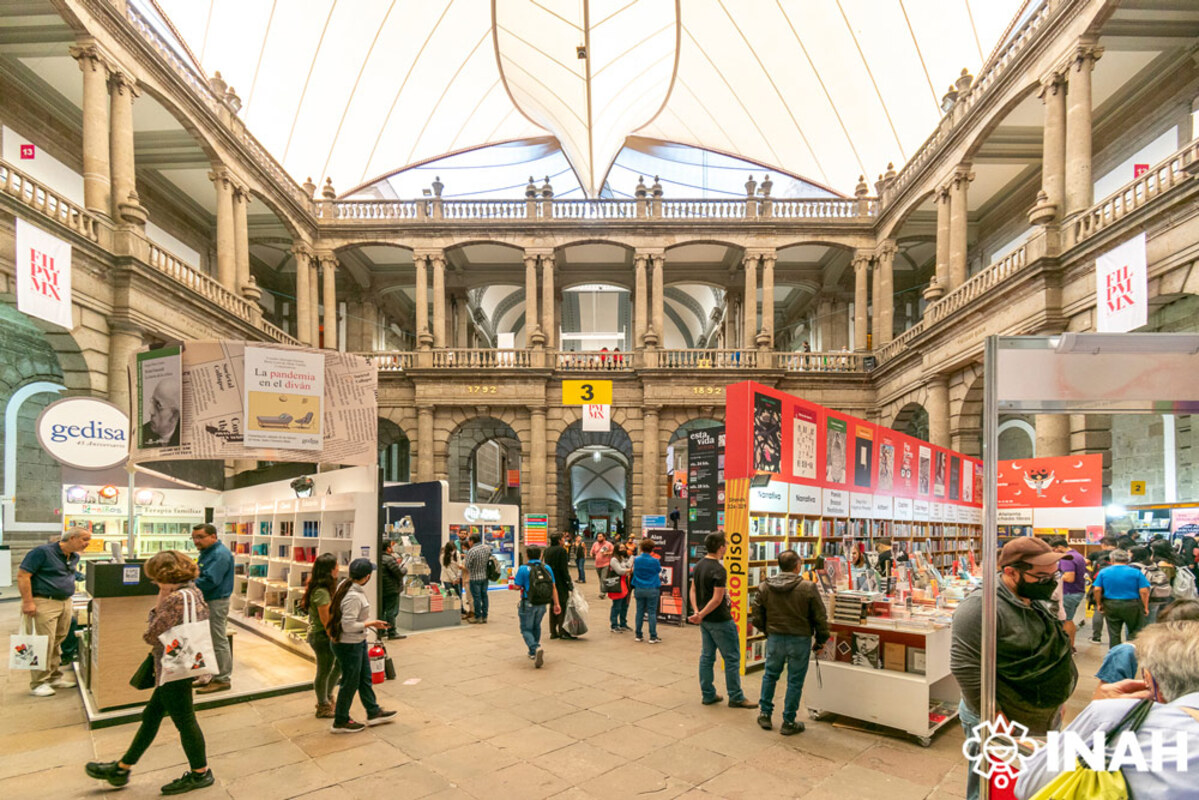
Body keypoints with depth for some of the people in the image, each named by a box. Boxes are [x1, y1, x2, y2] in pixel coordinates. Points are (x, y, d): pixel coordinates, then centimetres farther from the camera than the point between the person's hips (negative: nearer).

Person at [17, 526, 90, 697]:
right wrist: (28, 602, -17)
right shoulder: (43, 552, -12)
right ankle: (38, 683, 2)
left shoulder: (74, 557, 12)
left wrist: (69, 598, 17)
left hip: (66, 603, 7)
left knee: (58, 642, 13)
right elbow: (22, 575, -13)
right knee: (45, 643, -7)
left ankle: (55, 677, 23)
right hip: (45, 603, -7)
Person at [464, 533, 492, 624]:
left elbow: (467, 566, -14)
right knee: (484, 596, 14)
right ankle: (485, 617, 20)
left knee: (476, 597, 5)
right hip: (485, 576, 6)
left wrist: (468, 572, 6)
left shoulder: (471, 551, -20)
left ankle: (478, 618, 12)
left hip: (475, 578, -6)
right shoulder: (487, 548, -1)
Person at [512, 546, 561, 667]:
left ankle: (535, 649, -18)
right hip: (543, 604, 5)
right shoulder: (547, 568, 1)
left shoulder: (523, 569, -11)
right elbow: (554, 587, 0)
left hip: (528, 604, -4)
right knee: (536, 626, 24)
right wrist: (556, 604, 3)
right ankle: (533, 652, 32)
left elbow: (517, 586, -10)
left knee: (526, 629, 6)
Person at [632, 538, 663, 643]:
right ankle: (653, 637, 4)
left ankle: (638, 636, 16)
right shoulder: (655, 561, -10)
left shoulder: (636, 560, -1)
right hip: (652, 589, -3)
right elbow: (659, 571, 6)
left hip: (639, 589, 3)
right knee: (652, 613, 1)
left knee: (639, 612, 10)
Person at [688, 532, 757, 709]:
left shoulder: (699, 565, 7)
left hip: (705, 620, 9)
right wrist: (701, 615, -15)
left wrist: (697, 611, 0)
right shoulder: (718, 570, -21)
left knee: (707, 656, 14)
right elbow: (717, 599, -23)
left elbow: (693, 590, 9)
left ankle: (708, 695, 21)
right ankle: (736, 697, 11)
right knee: (732, 658, 3)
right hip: (720, 620, -9)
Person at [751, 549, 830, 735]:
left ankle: (765, 714, 27)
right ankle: (788, 723, 18)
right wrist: (821, 640, 6)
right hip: (800, 640, -3)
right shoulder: (808, 588, -13)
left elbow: (757, 618, 2)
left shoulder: (764, 588, -4)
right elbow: (821, 618, -8)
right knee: (795, 681, 9)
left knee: (770, 675, 20)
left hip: (774, 638, 3)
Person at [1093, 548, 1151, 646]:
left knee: (1113, 634, 9)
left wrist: (1099, 604, 7)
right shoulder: (1136, 572, -3)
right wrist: (1145, 607, 1)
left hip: (1110, 606, 2)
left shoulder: (1104, 572, 1)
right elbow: (1144, 591, -8)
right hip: (1131, 605, -1)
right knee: (1135, 633, 11)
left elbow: (1097, 589, -3)